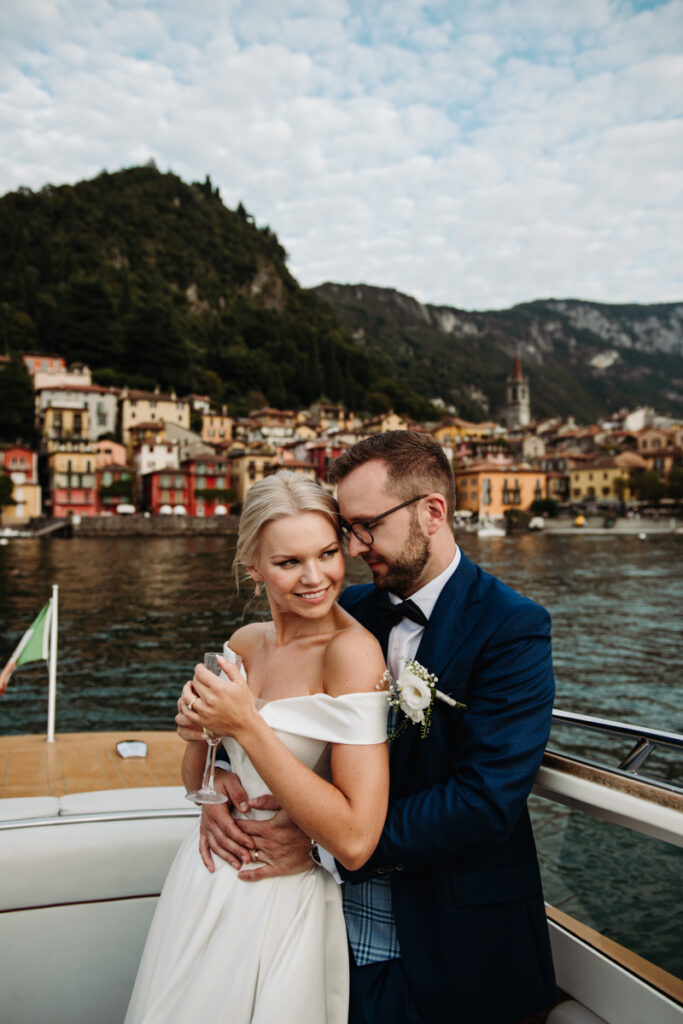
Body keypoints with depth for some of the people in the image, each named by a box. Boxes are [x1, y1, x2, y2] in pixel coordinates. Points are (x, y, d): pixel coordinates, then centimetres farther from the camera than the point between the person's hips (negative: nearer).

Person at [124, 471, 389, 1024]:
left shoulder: (353, 650, -22)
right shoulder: (245, 643, -1)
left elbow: (355, 842, -27)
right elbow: (197, 783, 10)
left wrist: (247, 725, -27)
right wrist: (198, 731, -12)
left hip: (278, 905, -7)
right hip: (202, 880, 7)